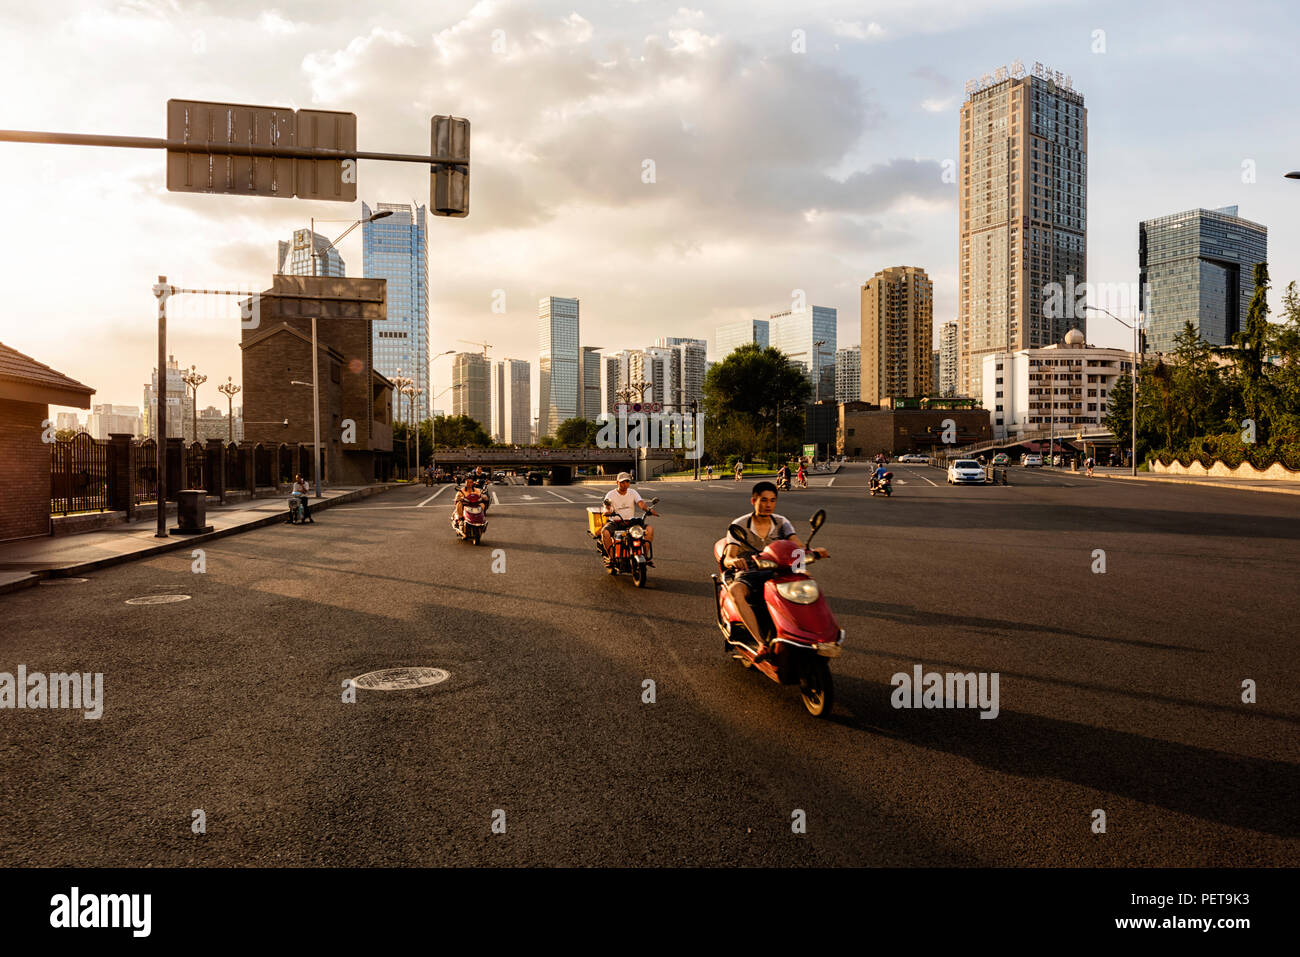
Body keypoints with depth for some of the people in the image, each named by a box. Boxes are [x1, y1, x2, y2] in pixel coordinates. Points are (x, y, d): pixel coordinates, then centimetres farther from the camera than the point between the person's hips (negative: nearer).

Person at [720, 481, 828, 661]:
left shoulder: (782, 523, 9)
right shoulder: (739, 525, -1)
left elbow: (798, 545, -6)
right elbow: (727, 559, -12)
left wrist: (813, 551, -30)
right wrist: (734, 561, -38)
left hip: (775, 574, 3)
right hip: (747, 575, -2)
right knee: (734, 590, -38)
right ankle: (762, 644, -43)